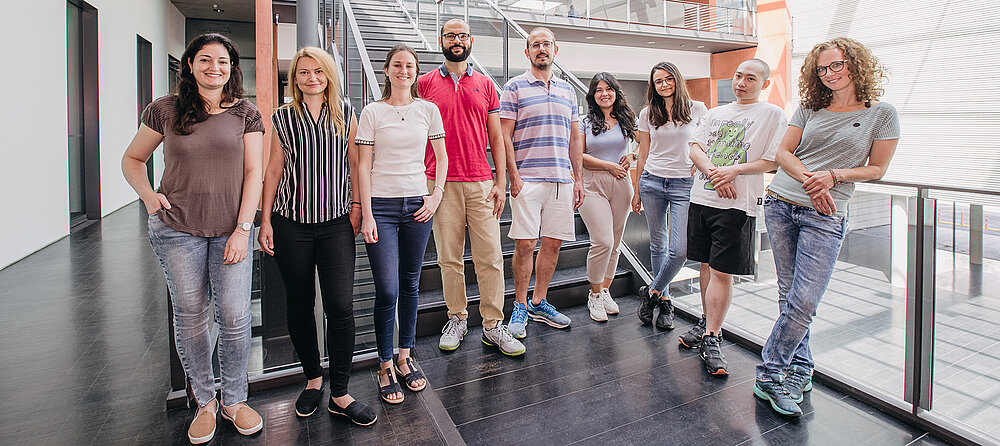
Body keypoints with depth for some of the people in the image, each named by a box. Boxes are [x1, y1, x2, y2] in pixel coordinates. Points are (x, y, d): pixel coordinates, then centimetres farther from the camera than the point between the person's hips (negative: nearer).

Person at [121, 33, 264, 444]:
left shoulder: (245, 114, 4)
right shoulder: (164, 110, 5)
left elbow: (253, 172, 0)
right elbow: (132, 158, 17)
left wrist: (243, 228, -8)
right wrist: (147, 194, -3)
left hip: (231, 230, 0)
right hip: (177, 229, 1)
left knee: (234, 318, -2)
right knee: (190, 316, 7)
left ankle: (235, 400, 18)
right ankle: (205, 401, 25)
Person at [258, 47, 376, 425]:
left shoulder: (345, 113, 8)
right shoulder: (282, 117, 7)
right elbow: (273, 171, 8)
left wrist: (357, 205, 3)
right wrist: (265, 221, 4)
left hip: (336, 223, -1)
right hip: (291, 223, 1)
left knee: (340, 306, -7)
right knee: (299, 305, 8)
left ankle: (340, 394, 6)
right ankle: (313, 378, 28)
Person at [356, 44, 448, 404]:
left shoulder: (428, 110, 9)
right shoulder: (372, 112, 2)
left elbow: (441, 157, 14)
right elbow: (364, 166, -2)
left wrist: (436, 196, 1)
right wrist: (366, 215, -9)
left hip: (417, 205, 3)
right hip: (381, 205, -2)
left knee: (410, 286, 10)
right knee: (387, 291, -4)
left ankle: (405, 357, 25)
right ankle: (385, 366, 12)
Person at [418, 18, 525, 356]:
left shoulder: (485, 85, 12)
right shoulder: (425, 83, 9)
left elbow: (496, 137, 10)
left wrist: (501, 182, 2)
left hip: (481, 183, 1)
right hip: (441, 183, -1)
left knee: (490, 257, 0)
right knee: (449, 258, 5)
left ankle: (493, 326, 11)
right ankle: (457, 319, 22)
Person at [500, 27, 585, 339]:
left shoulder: (568, 90, 17)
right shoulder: (514, 87, 3)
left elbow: (574, 138, 18)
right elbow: (505, 136, -3)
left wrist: (578, 178, 12)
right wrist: (514, 177, -12)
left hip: (561, 180, 5)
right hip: (528, 180, -5)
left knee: (553, 243, 7)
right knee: (525, 244, -5)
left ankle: (539, 302, 22)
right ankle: (520, 307, 12)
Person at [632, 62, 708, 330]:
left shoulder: (697, 109, 4)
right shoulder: (648, 114, 8)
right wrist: (637, 191, 13)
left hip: (684, 184, -1)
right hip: (652, 182, 2)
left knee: (679, 250, -10)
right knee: (658, 245, 7)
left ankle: (652, 293, 12)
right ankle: (664, 301, 21)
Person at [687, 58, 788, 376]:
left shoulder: (772, 115, 4)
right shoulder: (716, 113, 17)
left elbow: (774, 161, -4)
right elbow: (695, 147, 7)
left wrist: (734, 170, -16)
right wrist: (713, 171, -11)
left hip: (737, 205, -5)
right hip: (702, 197, 5)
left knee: (722, 271, -6)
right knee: (706, 265, 12)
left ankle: (712, 340, 2)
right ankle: (708, 324, 26)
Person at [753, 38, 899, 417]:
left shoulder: (882, 114, 6)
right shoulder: (809, 108, 12)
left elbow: (876, 169, 5)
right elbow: (783, 152, 6)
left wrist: (834, 176, -12)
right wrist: (810, 181, -12)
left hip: (825, 216, -2)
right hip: (781, 203, 3)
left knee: (804, 301, -10)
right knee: (789, 295, 5)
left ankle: (771, 372, 5)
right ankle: (799, 370, 19)